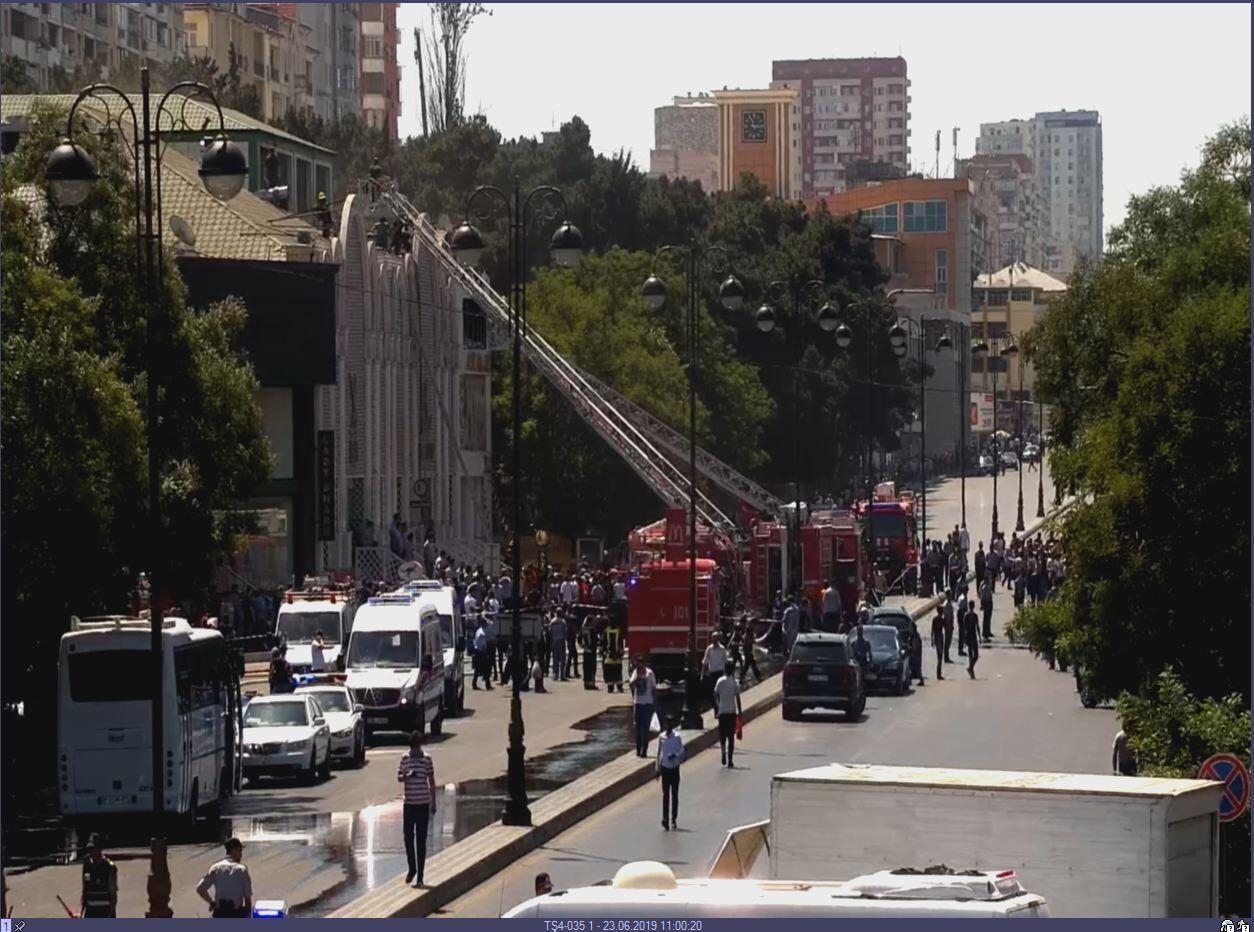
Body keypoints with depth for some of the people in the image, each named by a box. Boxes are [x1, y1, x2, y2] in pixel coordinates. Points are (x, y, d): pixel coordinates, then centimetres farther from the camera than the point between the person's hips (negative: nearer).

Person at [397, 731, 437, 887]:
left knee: (421, 840, -1)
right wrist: (407, 776, -16)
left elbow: (431, 782, 3)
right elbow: (399, 777, 7)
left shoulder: (426, 759, -3)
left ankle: (420, 875, 4)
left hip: (423, 804, -2)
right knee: (408, 838, 5)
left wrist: (433, 803, 2)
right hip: (409, 804, 2)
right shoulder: (405, 759, 3)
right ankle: (412, 868, 26)